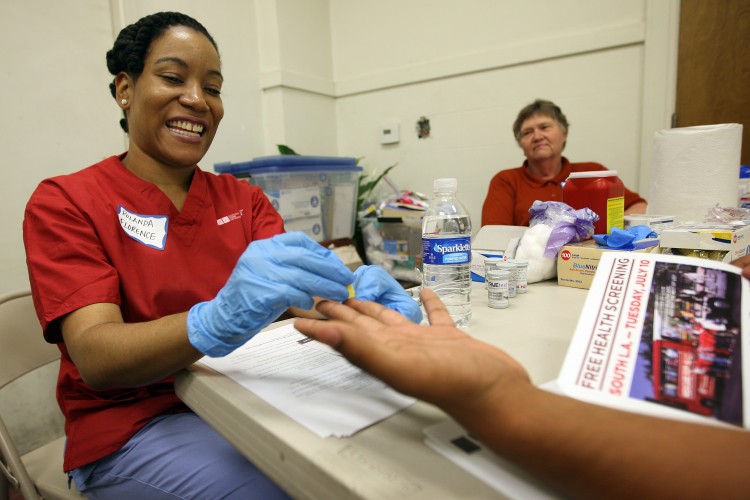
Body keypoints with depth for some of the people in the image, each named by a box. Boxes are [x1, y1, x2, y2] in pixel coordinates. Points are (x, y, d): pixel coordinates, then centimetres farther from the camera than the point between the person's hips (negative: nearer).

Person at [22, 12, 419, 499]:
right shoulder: (63, 203, -5)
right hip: (135, 420, -3)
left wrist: (356, 294, -32)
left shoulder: (245, 198, 6)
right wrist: (215, 324, -40)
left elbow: (299, 290, -8)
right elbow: (94, 357, -19)